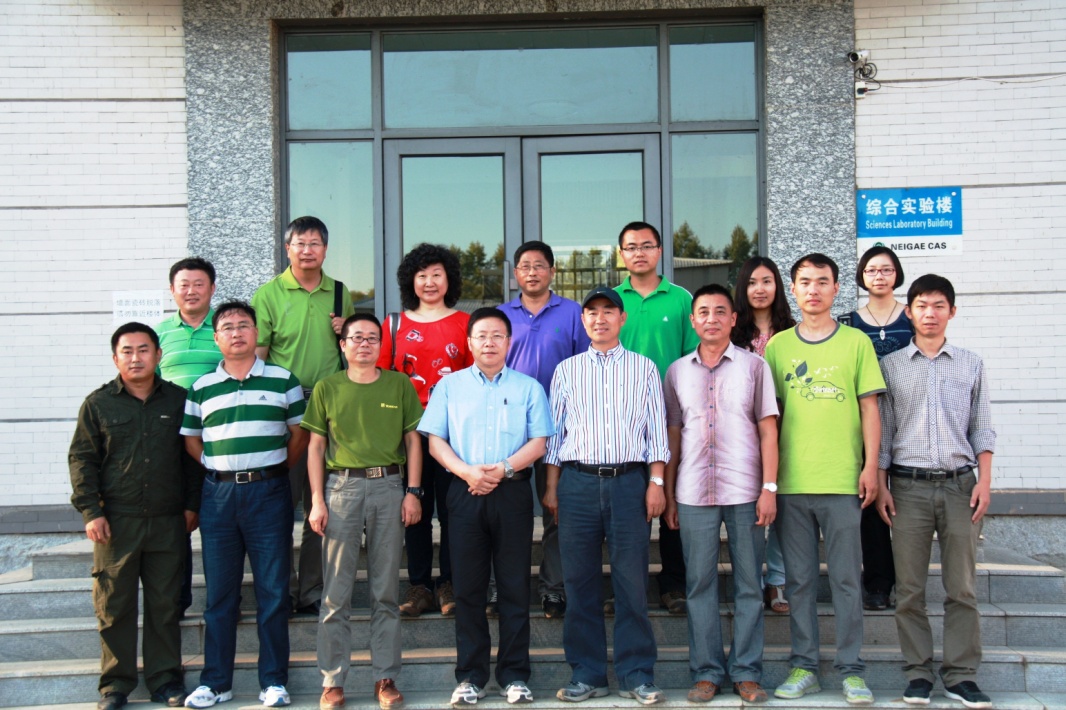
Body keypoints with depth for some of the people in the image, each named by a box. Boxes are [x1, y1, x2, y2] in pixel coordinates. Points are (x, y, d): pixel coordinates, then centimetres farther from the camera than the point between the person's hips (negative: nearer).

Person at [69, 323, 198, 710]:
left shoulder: (178, 400, 6)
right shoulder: (98, 403, 3)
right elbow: (82, 459, 3)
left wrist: (192, 504, 7)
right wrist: (90, 511, -5)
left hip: (168, 521, 1)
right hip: (116, 521, -1)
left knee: (165, 604, 7)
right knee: (114, 605, 5)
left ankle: (165, 678, 19)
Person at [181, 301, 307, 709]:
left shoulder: (283, 380, 4)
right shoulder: (201, 388, 9)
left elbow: (300, 433, 7)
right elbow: (191, 440, 14)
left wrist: (275, 469, 3)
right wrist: (220, 471, 5)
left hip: (269, 492, -2)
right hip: (218, 493, 2)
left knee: (273, 591, 2)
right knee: (219, 592, 8)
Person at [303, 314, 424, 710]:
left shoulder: (400, 385, 8)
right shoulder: (327, 388, 7)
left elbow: (413, 440, 8)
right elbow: (316, 446, 6)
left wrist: (412, 492, 0)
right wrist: (317, 500, -1)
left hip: (388, 487, 1)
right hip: (341, 487, 0)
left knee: (386, 591, 7)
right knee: (336, 593, 3)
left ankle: (386, 678, 15)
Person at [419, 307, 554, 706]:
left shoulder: (528, 388, 9)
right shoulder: (450, 386, 11)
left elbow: (538, 442, 1)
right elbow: (435, 441, 4)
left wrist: (504, 468, -14)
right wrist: (466, 470, -12)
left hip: (513, 493, 0)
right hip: (465, 494, 1)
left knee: (514, 586, 3)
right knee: (468, 587, 4)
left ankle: (514, 674, 13)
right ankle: (470, 675, 14)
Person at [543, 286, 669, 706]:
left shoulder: (644, 368, 10)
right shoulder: (566, 370, 12)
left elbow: (656, 429, 7)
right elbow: (554, 432, 12)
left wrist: (656, 483, -1)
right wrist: (551, 488, 6)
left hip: (629, 481, -1)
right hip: (578, 482, 1)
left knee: (632, 580, 0)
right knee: (580, 580, 4)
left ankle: (636, 675, 11)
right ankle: (587, 675, 15)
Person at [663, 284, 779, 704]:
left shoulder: (754, 366, 5)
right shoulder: (677, 371, 10)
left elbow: (768, 430, 3)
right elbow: (672, 435, 11)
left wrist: (769, 488, -4)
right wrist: (668, 495, 8)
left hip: (745, 492, -1)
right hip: (693, 493, 1)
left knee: (748, 586, 4)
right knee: (700, 585, 5)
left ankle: (746, 672, 15)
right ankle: (706, 672, 15)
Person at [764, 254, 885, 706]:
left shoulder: (856, 342, 5)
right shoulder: (777, 345, 8)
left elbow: (869, 408, 4)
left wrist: (870, 466, -4)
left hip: (842, 481, -1)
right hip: (791, 481, 2)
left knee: (846, 579, 4)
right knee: (799, 580, 8)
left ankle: (851, 669, 14)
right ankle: (804, 667, 18)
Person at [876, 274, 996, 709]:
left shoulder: (971, 365, 11)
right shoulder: (891, 365, 8)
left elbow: (981, 429, 10)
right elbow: (881, 428, 7)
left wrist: (984, 480, -1)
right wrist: (880, 485, 0)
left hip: (959, 482, 1)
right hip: (908, 485, -1)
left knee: (962, 587, 2)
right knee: (909, 588, 2)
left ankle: (960, 675, 11)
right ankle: (918, 672, 11)